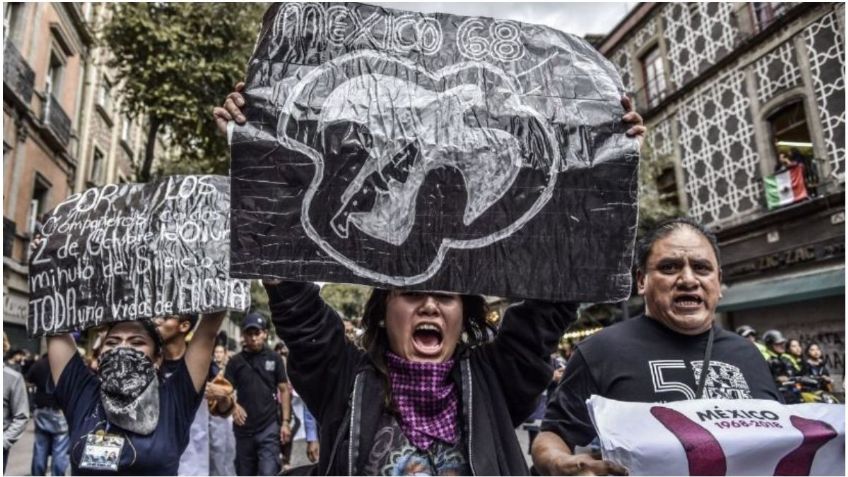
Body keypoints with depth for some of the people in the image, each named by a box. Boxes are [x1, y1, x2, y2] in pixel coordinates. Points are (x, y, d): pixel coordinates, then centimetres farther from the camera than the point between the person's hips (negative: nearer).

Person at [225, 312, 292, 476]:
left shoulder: (274, 359, 1)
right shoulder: (235, 361, 3)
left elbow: (284, 390, 3)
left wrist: (286, 421, -4)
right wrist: (233, 406, -22)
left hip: (269, 427, -2)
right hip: (244, 429, 2)